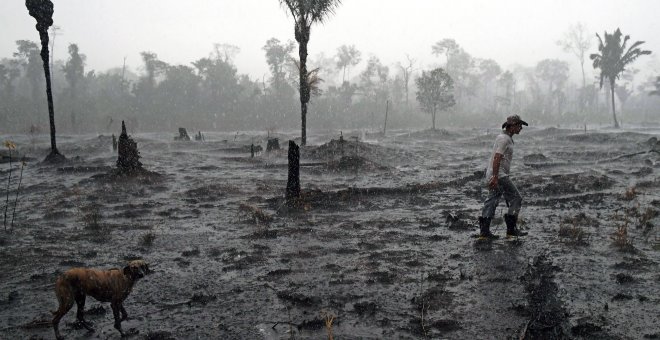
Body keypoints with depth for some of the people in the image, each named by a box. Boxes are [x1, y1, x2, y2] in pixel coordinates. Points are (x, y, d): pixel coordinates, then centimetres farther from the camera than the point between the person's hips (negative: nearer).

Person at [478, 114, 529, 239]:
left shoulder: (505, 138, 20)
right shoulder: (504, 139, -13)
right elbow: (497, 158, -21)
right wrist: (495, 177, -26)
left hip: (494, 176, 10)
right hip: (499, 175, -10)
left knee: (492, 201, 8)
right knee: (516, 199, -3)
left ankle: (484, 231, 7)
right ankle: (511, 229, 1)